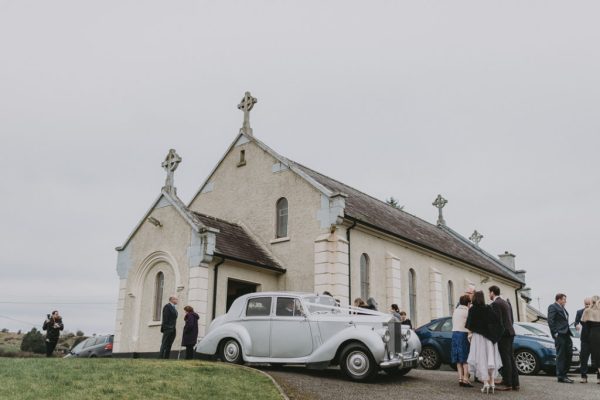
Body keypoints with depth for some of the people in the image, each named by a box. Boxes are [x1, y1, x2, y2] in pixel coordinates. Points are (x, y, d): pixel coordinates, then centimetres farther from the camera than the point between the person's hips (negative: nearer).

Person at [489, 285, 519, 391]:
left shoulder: (495, 304, -12)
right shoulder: (506, 302, 16)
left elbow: (498, 320, -18)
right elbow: (511, 319, 18)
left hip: (503, 333, -9)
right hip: (510, 332, 9)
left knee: (506, 359, -6)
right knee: (510, 358, 11)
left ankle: (507, 384, -4)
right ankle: (515, 383, 14)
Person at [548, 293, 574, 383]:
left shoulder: (562, 308, 22)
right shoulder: (552, 307, -6)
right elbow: (550, 321, -14)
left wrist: (569, 332, 13)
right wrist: (555, 333, -19)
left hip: (566, 335, 9)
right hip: (559, 335, -9)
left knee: (569, 354, 9)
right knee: (561, 356, -6)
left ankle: (564, 374, 19)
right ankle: (560, 376, -2)